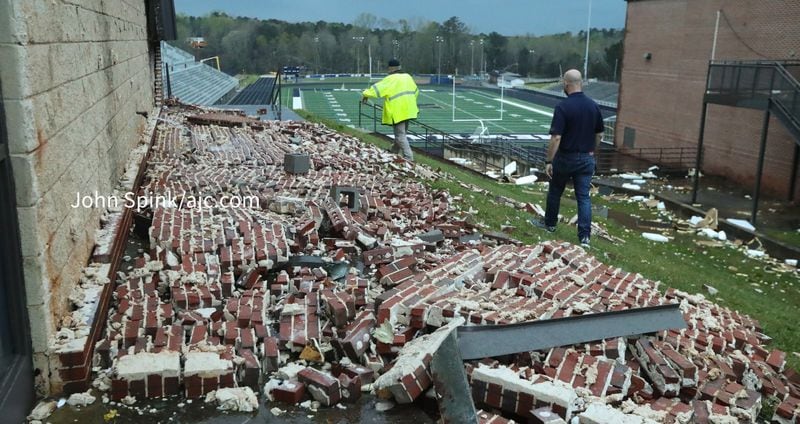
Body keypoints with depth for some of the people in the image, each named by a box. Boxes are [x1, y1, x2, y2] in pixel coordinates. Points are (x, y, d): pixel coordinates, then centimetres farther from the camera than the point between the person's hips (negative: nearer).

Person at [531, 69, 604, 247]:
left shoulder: (562, 107, -17)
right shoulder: (593, 105, 0)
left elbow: (556, 137, -21)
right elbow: (599, 134, 9)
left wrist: (549, 161, -15)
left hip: (565, 158, -4)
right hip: (586, 158, 4)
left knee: (555, 192, 17)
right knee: (584, 196, 5)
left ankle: (550, 223, 35)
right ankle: (585, 236, 2)